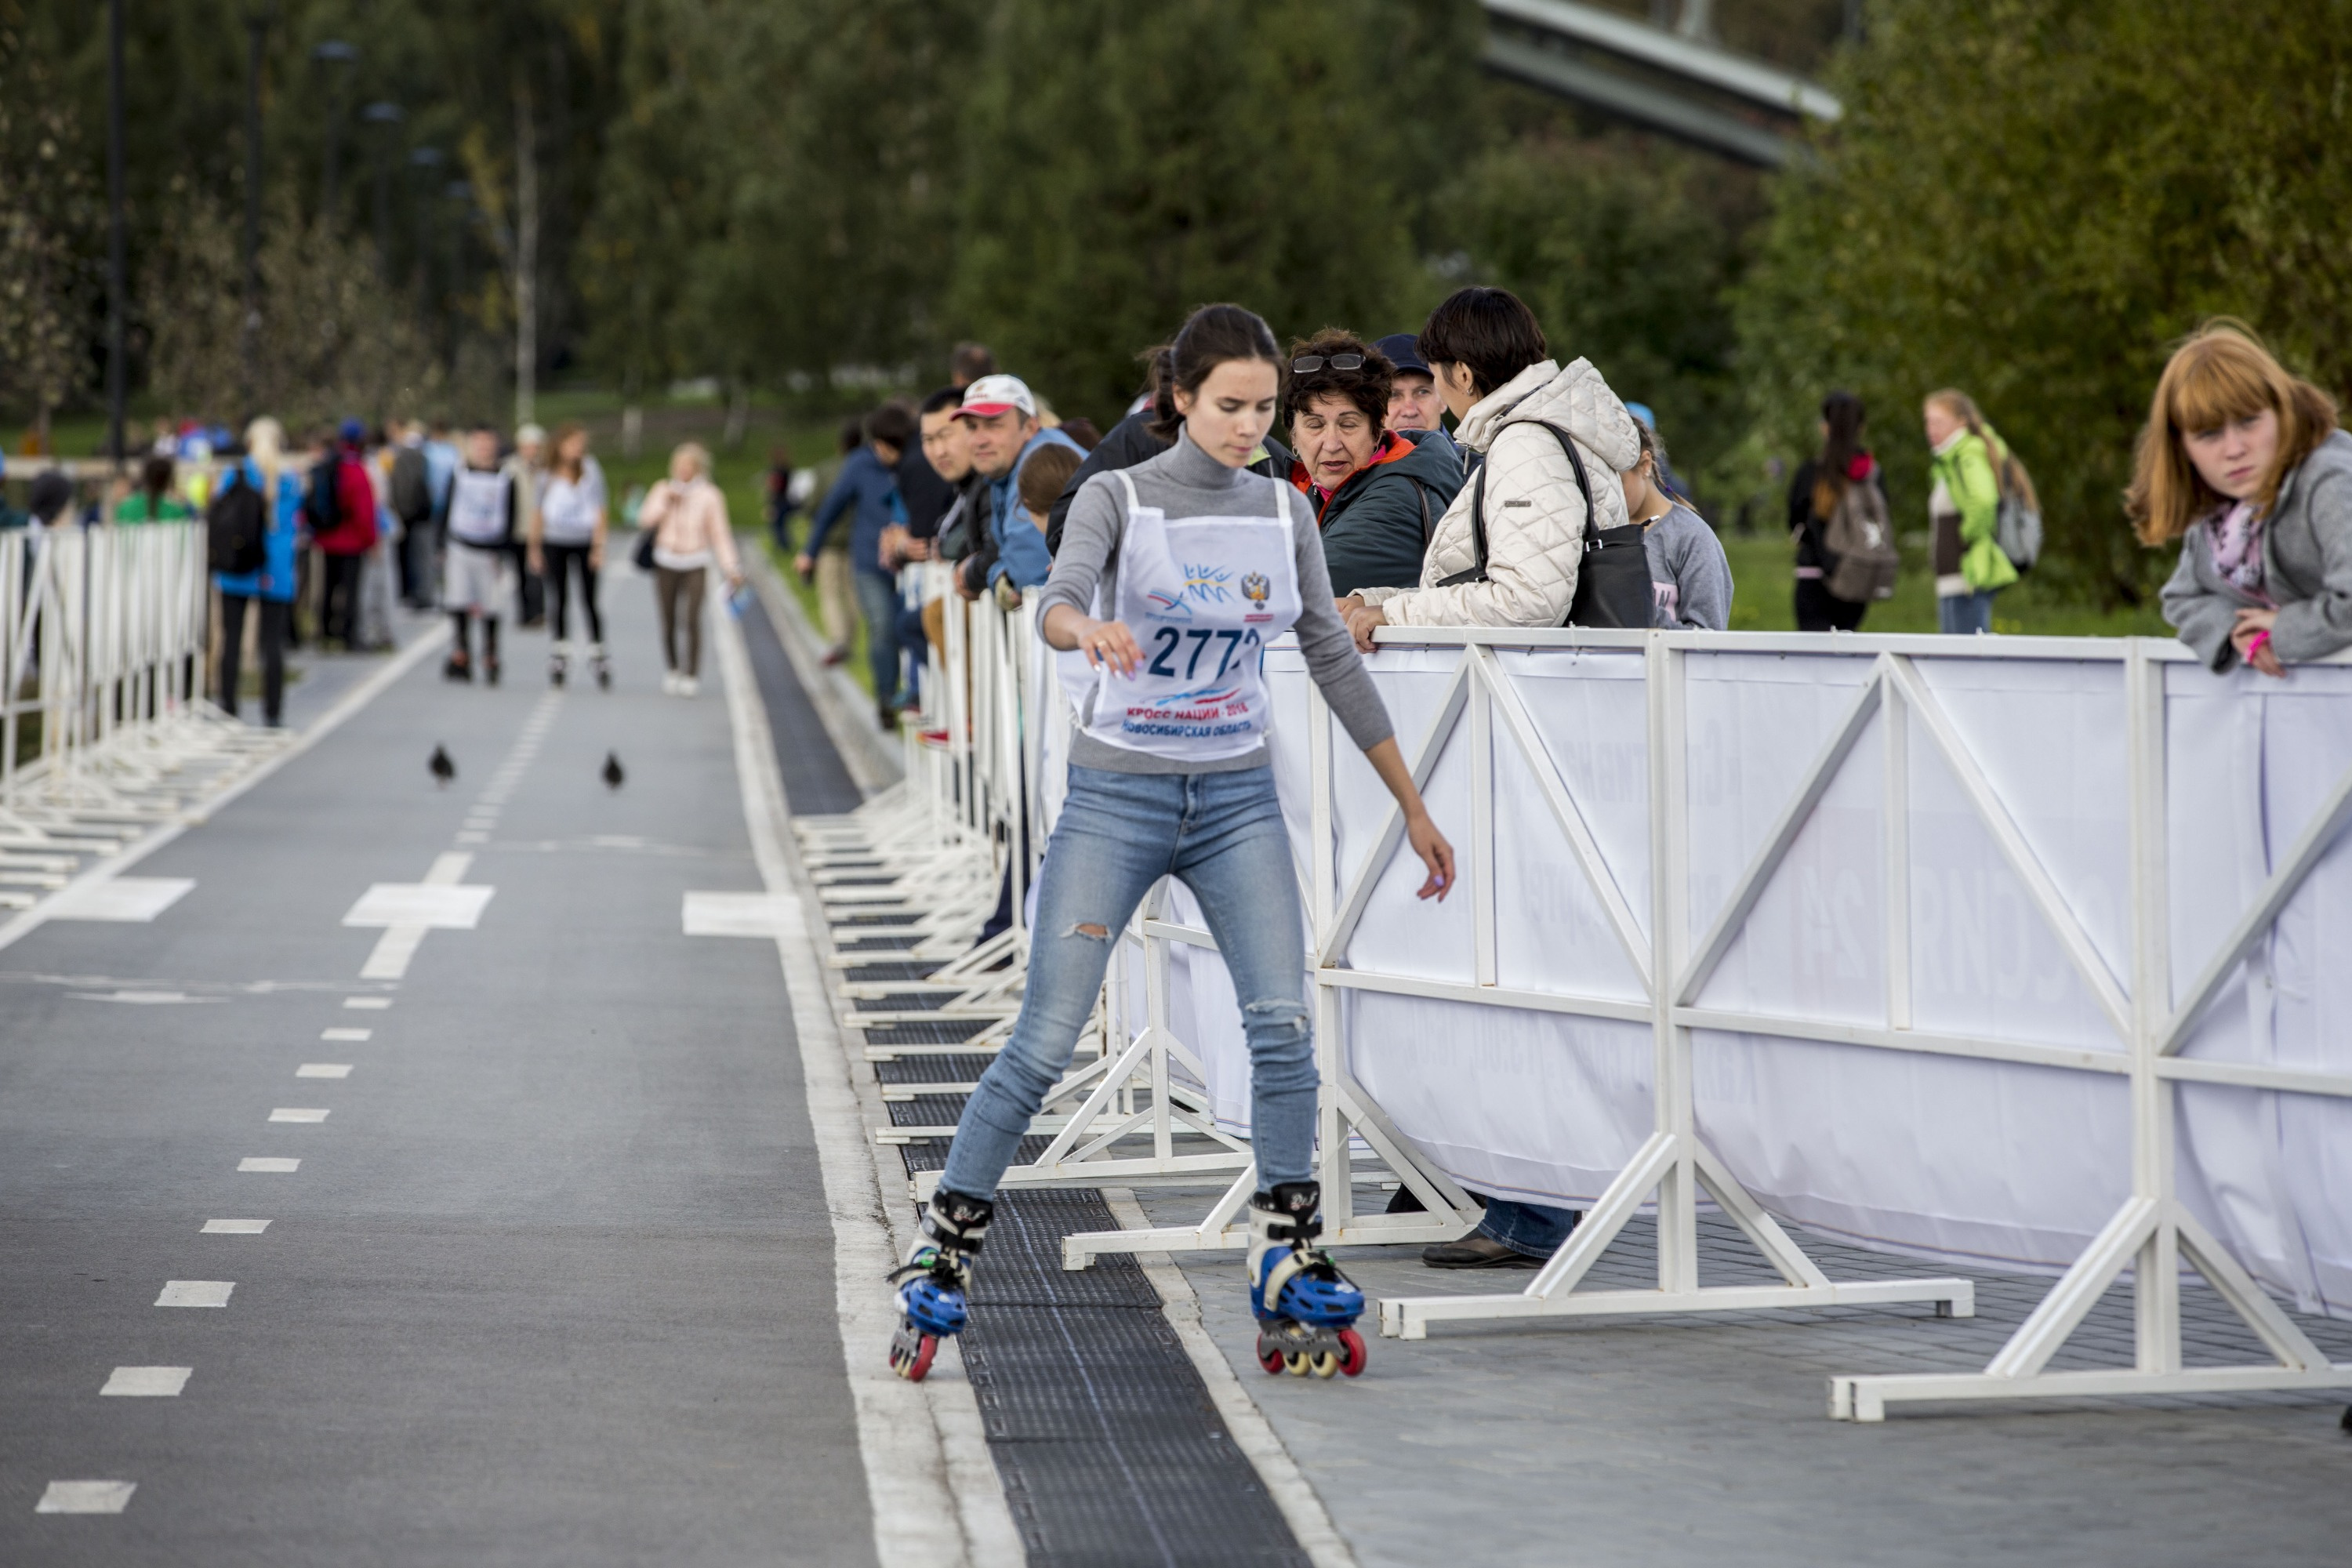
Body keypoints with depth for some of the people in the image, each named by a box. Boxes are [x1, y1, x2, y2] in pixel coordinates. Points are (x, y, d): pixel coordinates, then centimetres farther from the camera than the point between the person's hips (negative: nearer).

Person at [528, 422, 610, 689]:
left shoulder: (590, 470, -2)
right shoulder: (548, 474, 2)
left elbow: (599, 511, -1)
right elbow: (538, 512, 9)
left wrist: (599, 546, -7)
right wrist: (535, 548, 7)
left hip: (585, 542, -2)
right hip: (554, 543, 2)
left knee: (590, 601, -3)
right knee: (559, 600, 6)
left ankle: (597, 654, 4)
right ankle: (560, 652, 16)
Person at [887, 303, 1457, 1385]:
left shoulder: (1284, 514, 6)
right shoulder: (1117, 499, -6)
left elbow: (1334, 660, 12)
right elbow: (1058, 597, -25)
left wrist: (1412, 806, 13)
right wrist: (1091, 629, -50)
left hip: (1238, 800, 3)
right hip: (1117, 798, -3)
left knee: (1283, 1029, -10)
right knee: (1043, 1044, -7)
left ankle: (1289, 1289, -2)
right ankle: (938, 1264, 4)